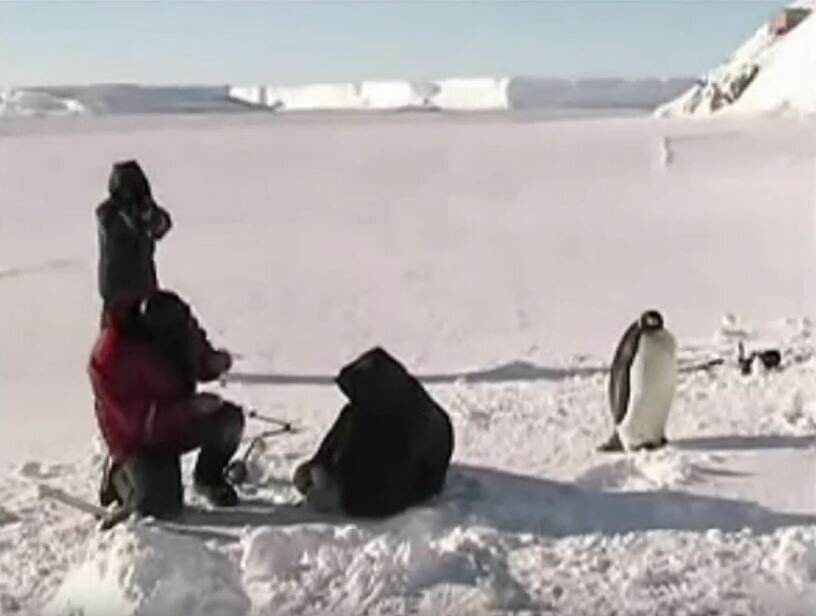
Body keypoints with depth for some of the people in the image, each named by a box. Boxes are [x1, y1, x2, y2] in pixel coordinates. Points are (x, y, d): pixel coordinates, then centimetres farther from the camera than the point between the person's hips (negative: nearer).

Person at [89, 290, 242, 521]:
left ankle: (208, 479, 9)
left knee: (230, 419, -20)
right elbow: (139, 420, -30)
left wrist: (214, 362, -19)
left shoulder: (173, 320, -13)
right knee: (163, 507, -22)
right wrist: (191, 407, -37)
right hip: (140, 440, -6)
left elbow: (198, 357, 6)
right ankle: (122, 478, 12)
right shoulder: (111, 358, -31)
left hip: (181, 420, 6)